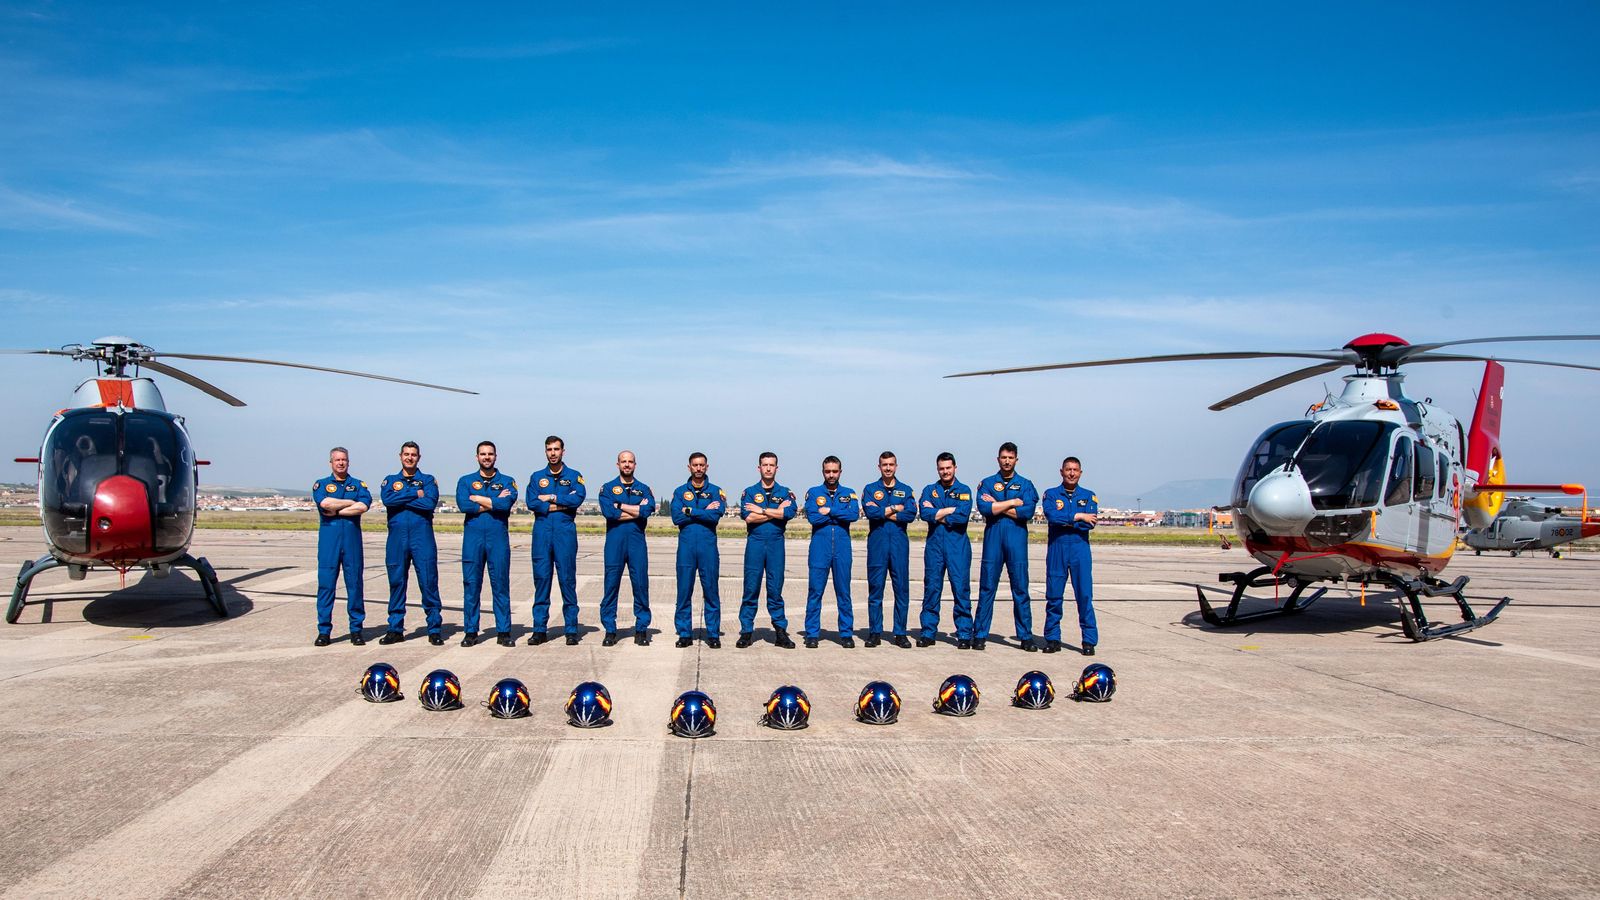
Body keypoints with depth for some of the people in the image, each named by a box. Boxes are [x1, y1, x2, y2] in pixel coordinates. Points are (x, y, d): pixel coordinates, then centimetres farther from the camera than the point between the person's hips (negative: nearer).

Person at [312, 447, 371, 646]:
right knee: (325, 584, -2)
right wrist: (352, 502, -4)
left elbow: (364, 506, -8)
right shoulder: (321, 484, 12)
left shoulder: (358, 485, 13)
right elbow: (324, 503, -10)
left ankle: (356, 629, 6)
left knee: (354, 583, 0)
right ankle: (324, 630, 4)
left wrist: (335, 511, -9)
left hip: (352, 538, 0)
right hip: (328, 538, 0)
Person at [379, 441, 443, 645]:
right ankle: (395, 629, 14)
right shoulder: (390, 480, 15)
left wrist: (401, 499, -7)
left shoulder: (428, 480, 9)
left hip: (422, 538, -2)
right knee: (396, 582, 5)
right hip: (397, 538, 2)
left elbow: (430, 503, -11)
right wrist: (415, 494, -8)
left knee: (429, 582, -4)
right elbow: (387, 499, -7)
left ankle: (434, 629, 2)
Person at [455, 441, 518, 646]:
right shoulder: (466, 481, 12)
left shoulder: (507, 481, 10)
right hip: (473, 537, 1)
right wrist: (494, 503, -7)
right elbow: (463, 505, -7)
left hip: (499, 537, -1)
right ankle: (470, 631, 9)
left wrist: (477, 499, -5)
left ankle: (503, 631, 5)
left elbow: (506, 504, -10)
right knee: (471, 584, 1)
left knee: (501, 584, 0)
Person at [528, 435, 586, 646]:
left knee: (568, 579, -3)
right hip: (542, 532, 2)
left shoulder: (574, 476, 10)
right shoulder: (536, 477, 14)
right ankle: (539, 629, 5)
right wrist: (563, 503, -8)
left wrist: (550, 498, -6)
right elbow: (531, 503, -2)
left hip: (565, 531, -2)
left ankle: (571, 629, 0)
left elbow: (578, 499, -9)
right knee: (541, 578, 0)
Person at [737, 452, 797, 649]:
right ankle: (746, 632, 5)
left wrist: (761, 510, -8)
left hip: (776, 544, 1)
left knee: (775, 589, 2)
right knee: (751, 588, -1)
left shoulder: (785, 492, 10)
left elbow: (789, 513, -11)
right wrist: (776, 511, -8)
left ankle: (781, 632, 7)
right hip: (755, 543, -1)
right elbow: (747, 516, -9)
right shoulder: (749, 492, 8)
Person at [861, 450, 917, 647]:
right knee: (875, 588, 0)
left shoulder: (905, 490, 12)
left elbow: (911, 514, -6)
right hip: (877, 542, -1)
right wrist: (894, 509, -6)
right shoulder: (870, 489, 9)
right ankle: (875, 632, 7)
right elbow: (870, 512, -9)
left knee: (902, 588, 0)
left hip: (899, 542, 1)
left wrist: (882, 513, -9)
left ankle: (900, 633, 7)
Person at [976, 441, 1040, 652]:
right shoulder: (987, 483, 10)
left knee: (1020, 588, 1)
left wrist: (997, 506, -6)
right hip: (993, 538, 0)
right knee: (987, 587, 0)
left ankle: (1025, 636, 7)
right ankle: (980, 635, 6)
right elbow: (983, 508, -8)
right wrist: (1012, 503, -7)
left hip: (1017, 538, 0)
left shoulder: (1025, 484, 10)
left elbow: (1028, 511, -7)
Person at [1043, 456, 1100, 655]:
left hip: (1080, 548, 0)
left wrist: (1064, 520, -9)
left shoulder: (1089, 496, 10)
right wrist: (1078, 516, -13)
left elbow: (1090, 523, -5)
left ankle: (1089, 640, 2)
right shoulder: (1051, 494, 8)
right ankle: (1052, 639, 11)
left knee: (1085, 595, -4)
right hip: (1056, 548, 0)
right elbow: (1051, 515, -11)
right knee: (1053, 595, 2)